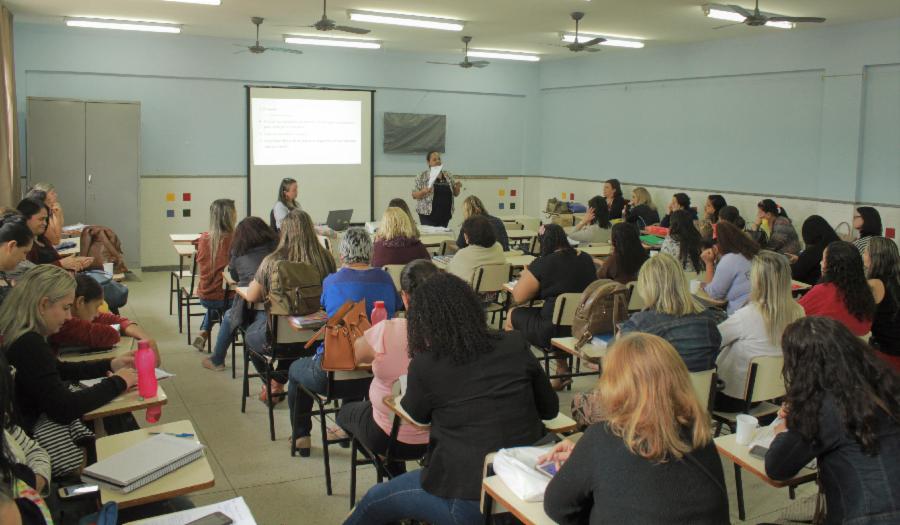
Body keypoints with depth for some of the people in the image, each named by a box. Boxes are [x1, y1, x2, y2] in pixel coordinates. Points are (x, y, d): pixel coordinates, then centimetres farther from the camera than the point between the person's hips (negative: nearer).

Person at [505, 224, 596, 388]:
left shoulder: (542, 264, -13)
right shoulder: (586, 259, 6)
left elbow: (518, 297, -8)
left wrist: (525, 276, 11)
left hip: (556, 331, -6)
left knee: (513, 314, 14)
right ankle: (562, 369, 25)